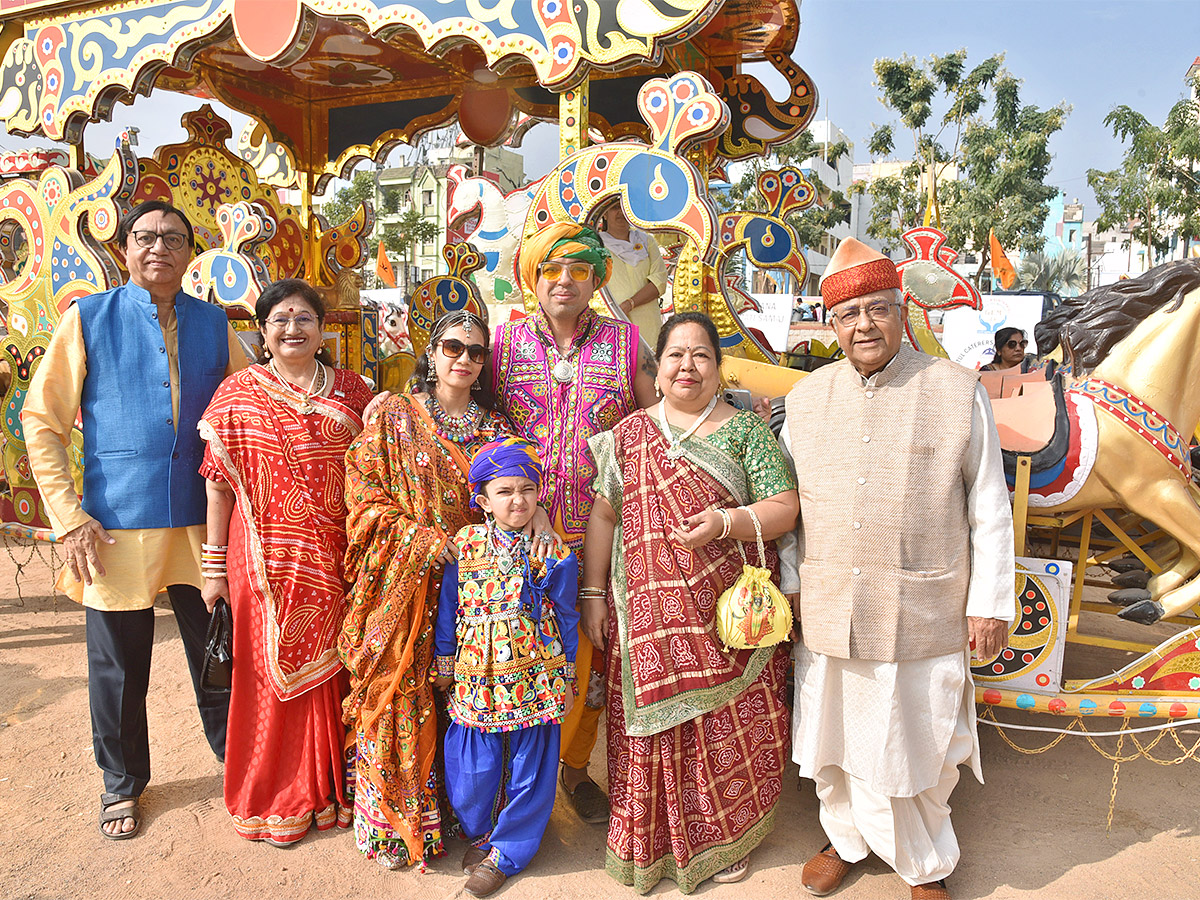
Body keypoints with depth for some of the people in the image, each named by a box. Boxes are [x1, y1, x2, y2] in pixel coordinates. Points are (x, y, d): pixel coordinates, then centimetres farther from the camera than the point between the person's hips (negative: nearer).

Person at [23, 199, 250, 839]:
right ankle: (122, 782, 34)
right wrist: (69, 518, -8)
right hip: (117, 523, -1)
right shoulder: (88, 319, 0)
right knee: (118, 666, 11)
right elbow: (41, 422, -1)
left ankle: (236, 757, 35)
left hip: (202, 521, 2)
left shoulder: (213, 325, 6)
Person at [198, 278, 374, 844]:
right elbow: (218, 480, 0)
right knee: (272, 669, 8)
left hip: (334, 559, 2)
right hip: (266, 560, -1)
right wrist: (214, 564, -1)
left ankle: (333, 787, 30)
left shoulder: (351, 391, 5)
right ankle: (273, 798, 27)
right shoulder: (237, 394, 0)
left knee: (328, 668, 10)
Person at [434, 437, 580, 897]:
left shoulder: (553, 555, -5)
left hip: (534, 678, -1)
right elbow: (449, 609, 9)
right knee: (474, 763, 11)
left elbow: (565, 619, 3)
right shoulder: (463, 546, -2)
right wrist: (445, 663, 12)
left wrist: (565, 677, 5)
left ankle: (505, 851, 28)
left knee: (528, 764, 8)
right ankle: (479, 830, 39)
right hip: (477, 678, 1)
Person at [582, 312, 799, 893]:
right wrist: (593, 594, 5)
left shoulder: (746, 429, 2)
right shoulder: (629, 435, 7)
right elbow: (603, 515, 8)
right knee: (654, 724, 8)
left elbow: (785, 510, -2)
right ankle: (652, 842, 29)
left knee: (729, 726, 7)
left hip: (729, 613, -1)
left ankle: (724, 838, 30)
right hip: (649, 615, 1)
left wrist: (724, 522, -19)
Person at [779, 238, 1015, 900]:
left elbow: (990, 508, -2)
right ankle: (845, 840, 41)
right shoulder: (806, 398, 4)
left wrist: (990, 602, -3)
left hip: (923, 617, -2)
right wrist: (787, 582, 9)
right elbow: (787, 501, 10)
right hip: (827, 615, 3)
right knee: (835, 742, 16)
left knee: (916, 748, 11)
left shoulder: (959, 392, -4)